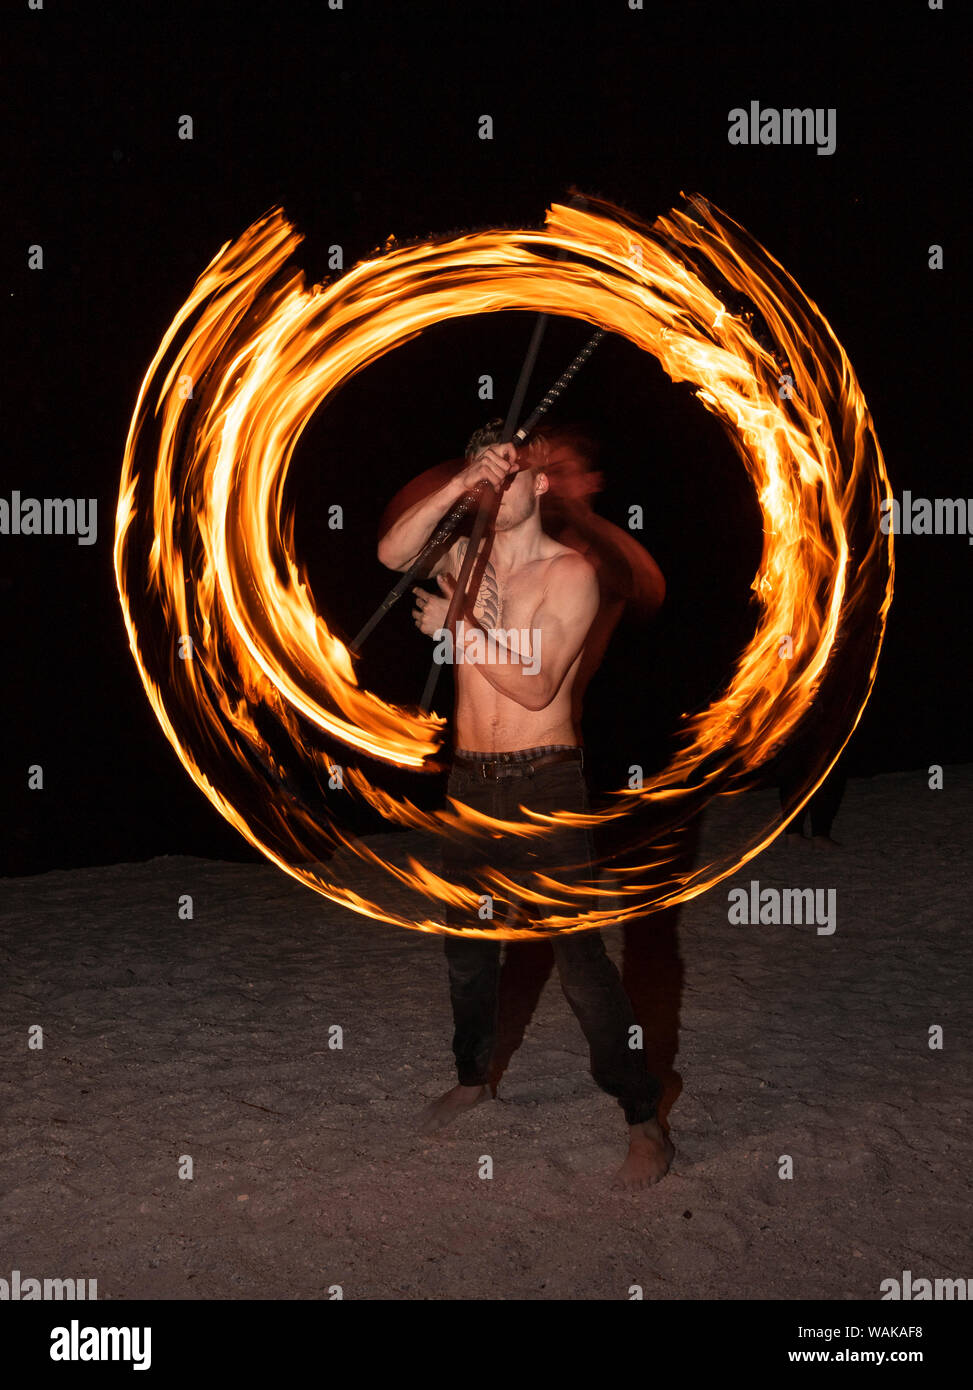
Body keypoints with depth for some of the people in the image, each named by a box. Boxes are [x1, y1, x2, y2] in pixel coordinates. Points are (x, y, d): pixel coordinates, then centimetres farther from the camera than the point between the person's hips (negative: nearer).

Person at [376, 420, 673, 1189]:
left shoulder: (570, 572, -7)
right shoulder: (464, 556, 10)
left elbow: (534, 687, -15)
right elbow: (393, 552, -10)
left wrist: (458, 628, -13)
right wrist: (458, 485, -17)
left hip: (543, 784, -6)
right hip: (469, 780, 6)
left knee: (578, 955, -8)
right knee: (467, 942, 20)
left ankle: (646, 1122, 2)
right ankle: (473, 1077, 41)